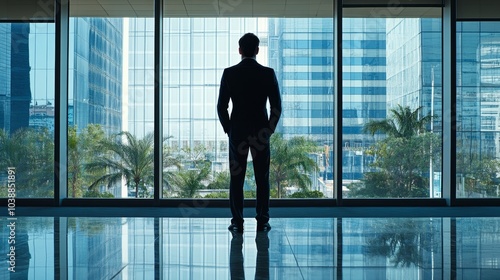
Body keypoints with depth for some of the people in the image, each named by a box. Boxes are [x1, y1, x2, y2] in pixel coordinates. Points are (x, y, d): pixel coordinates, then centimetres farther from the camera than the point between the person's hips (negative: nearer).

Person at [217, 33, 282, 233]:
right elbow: (276, 106, -3)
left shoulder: (229, 73, -3)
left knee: (236, 178, 5)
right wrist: (270, 130, 9)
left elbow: (222, 106, -3)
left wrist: (228, 129, 9)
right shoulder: (268, 73, -3)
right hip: (261, 132, 0)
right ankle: (262, 222, 7)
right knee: (262, 179, 6)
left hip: (237, 132, 0)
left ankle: (237, 222, 6)